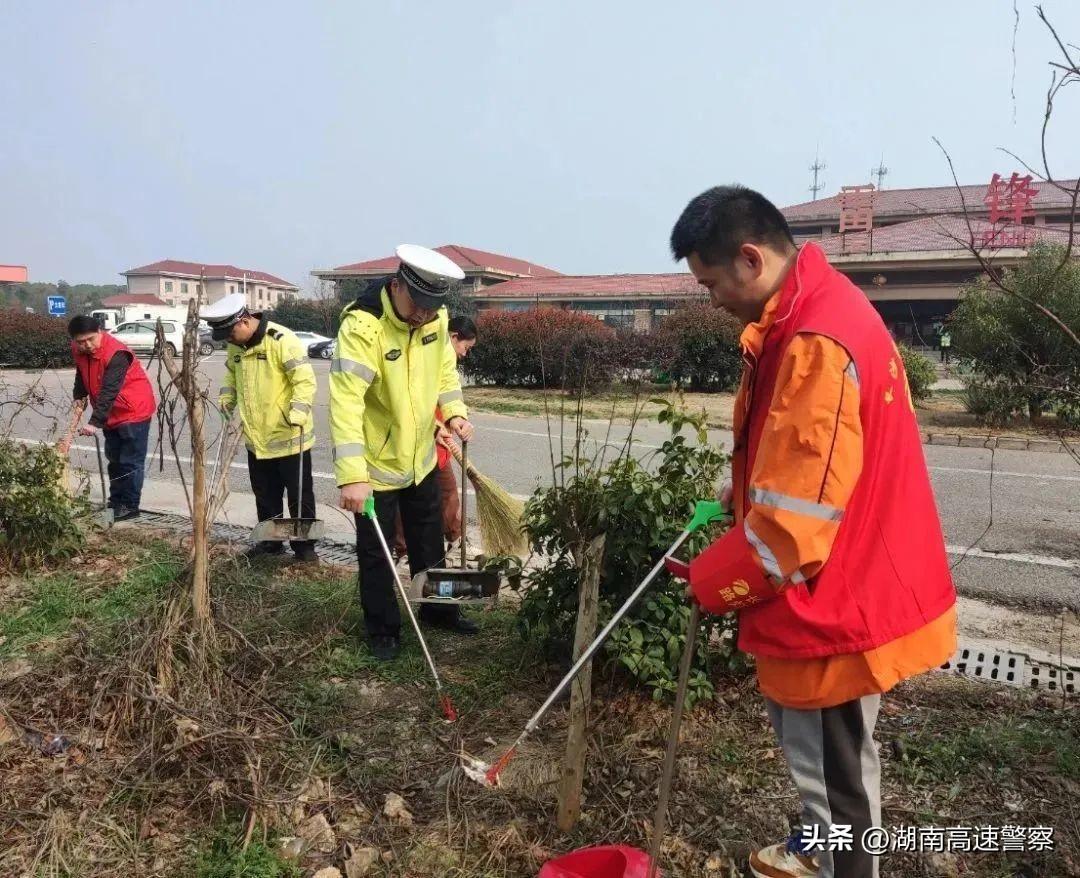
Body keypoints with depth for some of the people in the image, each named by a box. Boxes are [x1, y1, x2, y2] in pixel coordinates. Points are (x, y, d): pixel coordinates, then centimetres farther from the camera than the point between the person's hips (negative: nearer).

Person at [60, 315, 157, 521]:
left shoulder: (117, 354, -27)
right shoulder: (79, 352, -2)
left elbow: (109, 392, -34)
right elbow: (81, 382, 14)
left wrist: (94, 423, -38)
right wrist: (79, 403, 1)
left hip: (134, 411, -8)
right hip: (111, 414, 9)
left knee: (131, 461, -6)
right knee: (114, 459, 17)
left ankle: (130, 506, 2)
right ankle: (116, 502, 28)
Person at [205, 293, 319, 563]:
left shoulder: (281, 340, -19)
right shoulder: (235, 346, 4)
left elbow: (305, 380, -21)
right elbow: (232, 376, 21)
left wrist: (298, 413, -32)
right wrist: (226, 400, 5)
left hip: (289, 437, -7)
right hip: (256, 437, 7)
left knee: (299, 496, 6)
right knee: (265, 496, 18)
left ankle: (304, 545, 17)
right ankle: (270, 541, 32)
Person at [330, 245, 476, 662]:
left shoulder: (436, 317, -8)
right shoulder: (362, 325, -29)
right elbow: (346, 401, -35)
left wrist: (455, 412, -6)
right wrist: (352, 475, -41)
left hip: (420, 454, 6)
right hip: (376, 461, -6)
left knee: (429, 539, 21)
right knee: (376, 550, 9)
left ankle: (437, 607, 41)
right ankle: (383, 629, 28)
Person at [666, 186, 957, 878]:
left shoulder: (816, 346, -28)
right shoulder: (813, 314, 5)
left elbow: (795, 524, -27)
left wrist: (709, 580, -13)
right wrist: (744, 491, 6)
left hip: (833, 603, -10)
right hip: (838, 587, 10)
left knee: (833, 765, 10)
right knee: (819, 752, 28)